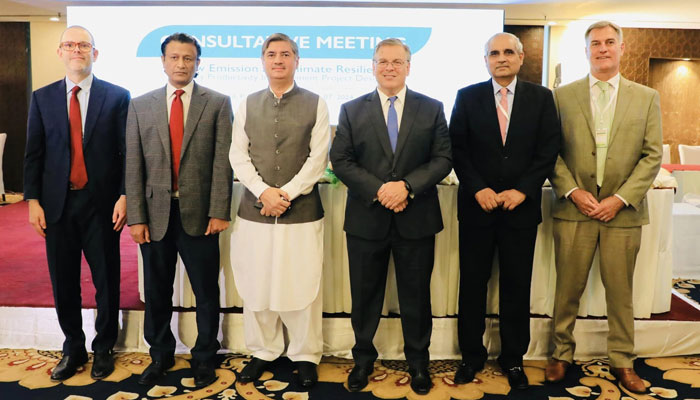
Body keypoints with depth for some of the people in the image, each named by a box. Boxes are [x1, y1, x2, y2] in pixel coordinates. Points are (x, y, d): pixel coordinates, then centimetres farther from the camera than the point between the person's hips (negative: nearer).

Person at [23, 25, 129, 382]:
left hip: (101, 204, -2)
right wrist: (32, 200, 0)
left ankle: (103, 349, 26)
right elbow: (33, 153, 7)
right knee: (63, 283, 11)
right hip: (57, 203, 3)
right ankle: (73, 349, 30)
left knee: (106, 282, 7)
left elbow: (127, 152, -2)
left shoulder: (117, 97, 0)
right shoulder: (42, 98, 8)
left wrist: (124, 197, -9)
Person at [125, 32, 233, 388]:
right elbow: (133, 165, 3)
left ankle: (204, 357, 26)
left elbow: (223, 161, -4)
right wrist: (136, 216, -2)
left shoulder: (218, 103, 1)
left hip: (199, 213, -2)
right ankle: (160, 355, 33)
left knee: (206, 292, 8)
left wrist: (219, 211, -10)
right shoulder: (140, 105, 6)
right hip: (155, 214, 2)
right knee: (156, 291, 14)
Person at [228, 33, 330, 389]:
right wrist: (263, 192, -12)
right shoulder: (248, 105, 9)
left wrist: (286, 193, -13)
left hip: (302, 212, -2)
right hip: (254, 211, 3)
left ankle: (305, 356, 20)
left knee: (302, 287, 3)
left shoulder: (316, 104, 2)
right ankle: (263, 352, 26)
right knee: (256, 286, 9)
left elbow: (318, 159, -5)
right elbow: (238, 155, 3)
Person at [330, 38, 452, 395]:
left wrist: (407, 186, -17)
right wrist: (378, 190, -15)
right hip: (366, 219, 1)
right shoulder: (352, 110, 4)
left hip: (416, 219, 0)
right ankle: (363, 358, 32)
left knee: (416, 295, 11)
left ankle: (418, 361, 30)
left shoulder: (432, 109, 4)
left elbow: (443, 159, -2)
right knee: (365, 295, 12)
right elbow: (340, 161, -2)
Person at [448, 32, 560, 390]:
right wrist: (477, 189, -11)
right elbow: (457, 149, 0)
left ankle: (513, 358, 24)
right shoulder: (467, 97, 4)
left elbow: (548, 150, 0)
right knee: (472, 283, 7)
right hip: (477, 205, 0)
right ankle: (471, 356, 22)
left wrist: (522, 190, -11)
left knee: (516, 285, 8)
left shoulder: (541, 97, 5)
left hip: (521, 205, 0)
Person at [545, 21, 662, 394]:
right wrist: (573, 192, -10)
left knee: (620, 291, 10)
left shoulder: (647, 98, 7)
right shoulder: (563, 95, 5)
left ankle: (622, 360, 26)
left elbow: (652, 155, 2)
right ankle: (562, 354, 23)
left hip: (623, 211, 1)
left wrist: (620, 199, -9)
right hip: (574, 209, 0)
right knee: (568, 289, 7)